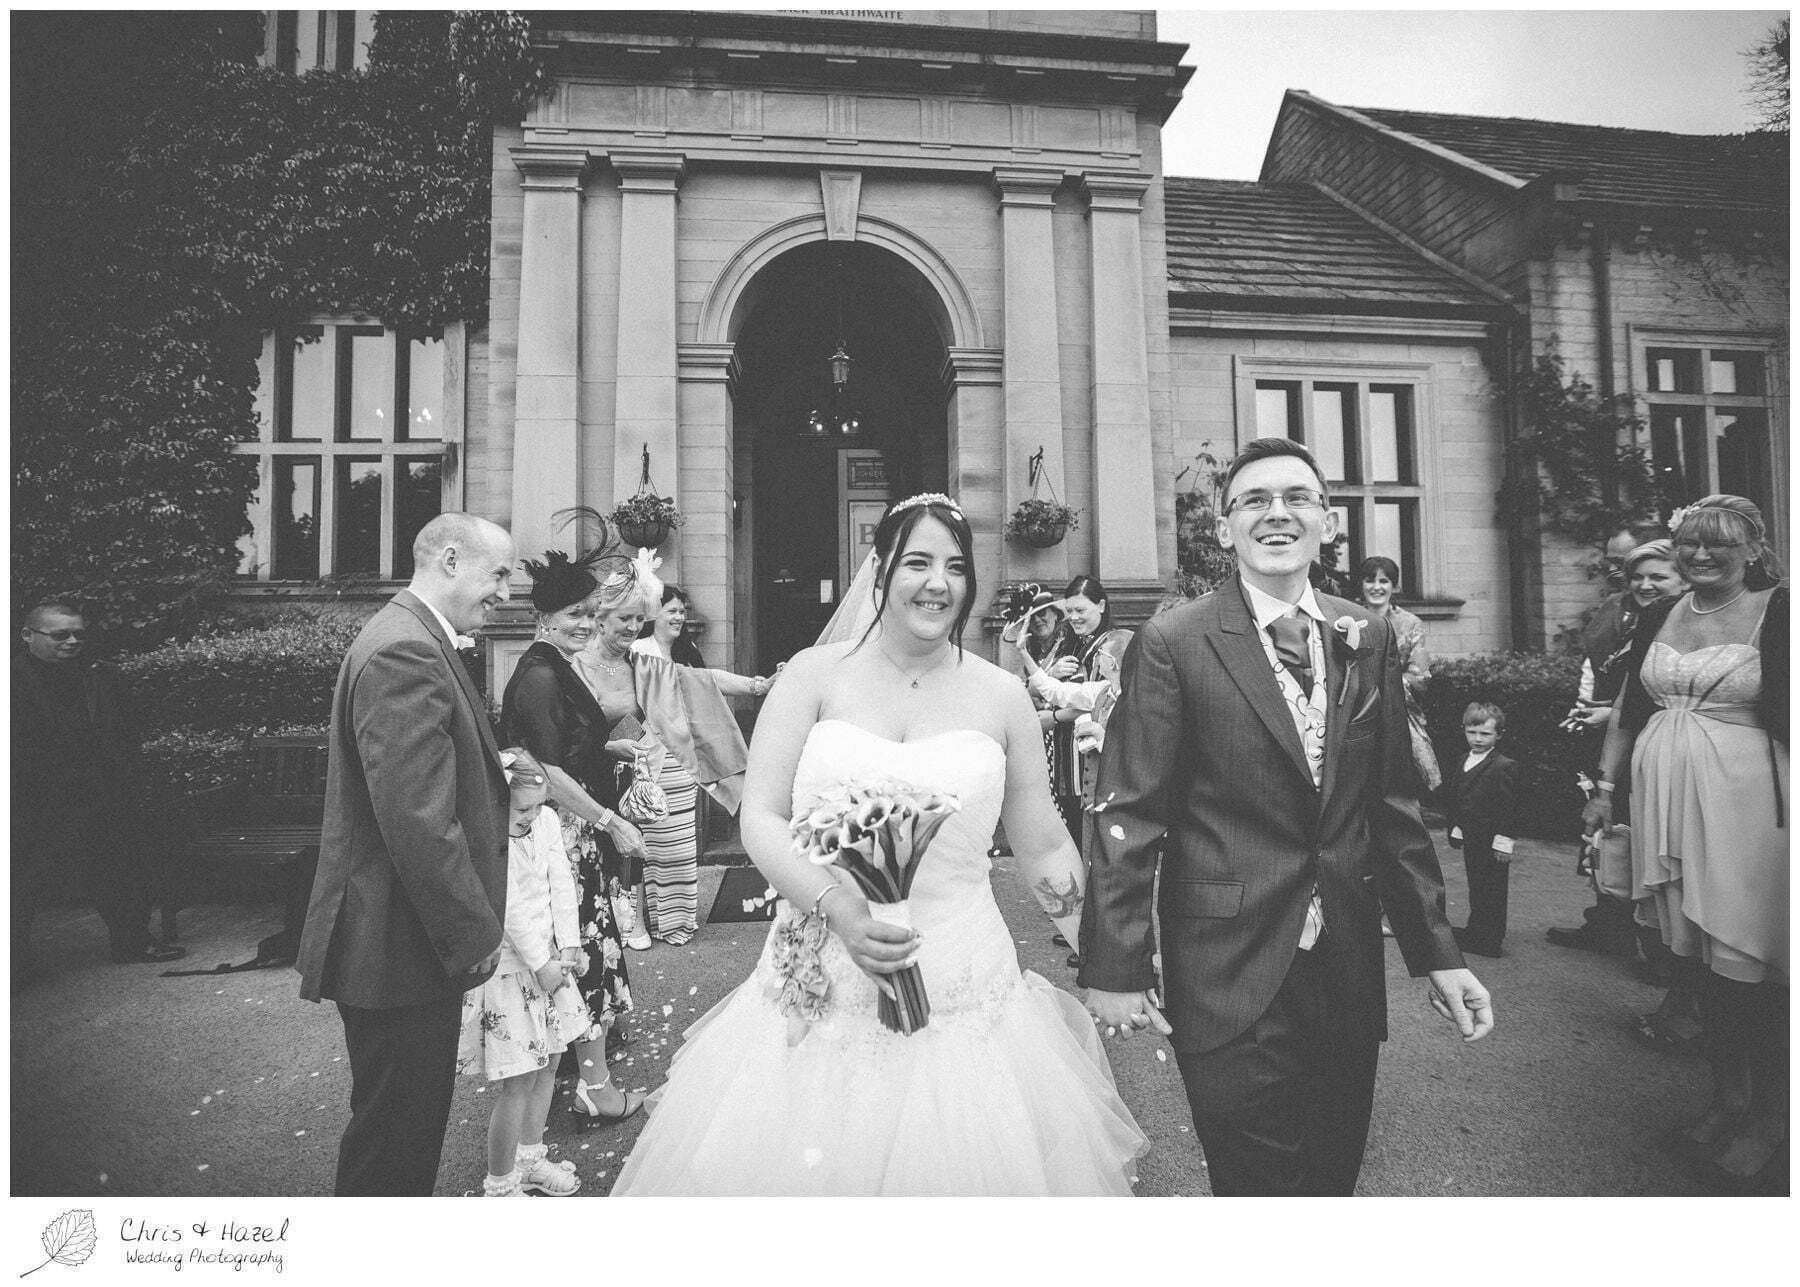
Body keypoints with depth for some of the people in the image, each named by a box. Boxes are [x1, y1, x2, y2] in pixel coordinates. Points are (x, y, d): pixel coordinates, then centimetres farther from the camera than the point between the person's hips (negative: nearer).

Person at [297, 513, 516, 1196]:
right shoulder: (406, 652, -22)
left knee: (409, 1123, 23)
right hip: (402, 945, -10)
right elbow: (417, 821, -26)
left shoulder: (411, 640, 13)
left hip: (410, 941, 10)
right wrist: (474, 934, -19)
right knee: (396, 1138, 6)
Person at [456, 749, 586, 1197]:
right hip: (505, 964, -7)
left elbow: (561, 883, -2)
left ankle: (530, 1157, 37)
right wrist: (541, 964, -18)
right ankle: (500, 1185, 19)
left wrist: (569, 946, -7)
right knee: (518, 1081, -1)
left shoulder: (547, 821, -2)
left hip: (547, 957, 7)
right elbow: (510, 910, -22)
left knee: (548, 1062, 18)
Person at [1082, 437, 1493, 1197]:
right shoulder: (1172, 644, -10)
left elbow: (1392, 807, 8)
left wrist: (1437, 952, 7)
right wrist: (1116, 965, -11)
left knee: (1336, 1174, 20)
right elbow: (1129, 814, -11)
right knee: (1257, 1182, 7)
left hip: (1349, 971, 5)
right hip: (1229, 975, -4)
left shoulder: (1369, 640, 5)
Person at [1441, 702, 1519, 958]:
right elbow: (1453, 800, 18)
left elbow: (1510, 808, -16)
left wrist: (1503, 841, -17)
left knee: (1491, 890, 2)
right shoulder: (1462, 765, 11)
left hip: (1491, 843, -7)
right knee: (1476, 886, 17)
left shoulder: (1505, 767, -14)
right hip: (1471, 839, 8)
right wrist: (1455, 827, 12)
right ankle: (1476, 931, 29)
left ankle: (1488, 940, 11)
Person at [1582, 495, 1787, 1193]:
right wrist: (1605, 786, 12)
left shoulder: (1778, 612, -5)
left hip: (1745, 801, -5)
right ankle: (1727, 1097, 29)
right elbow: (1628, 710, 15)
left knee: (1750, 963, 2)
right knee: (1702, 958, 13)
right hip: (1666, 798, 5)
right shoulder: (1656, 617, 10)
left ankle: (1769, 1119, 20)